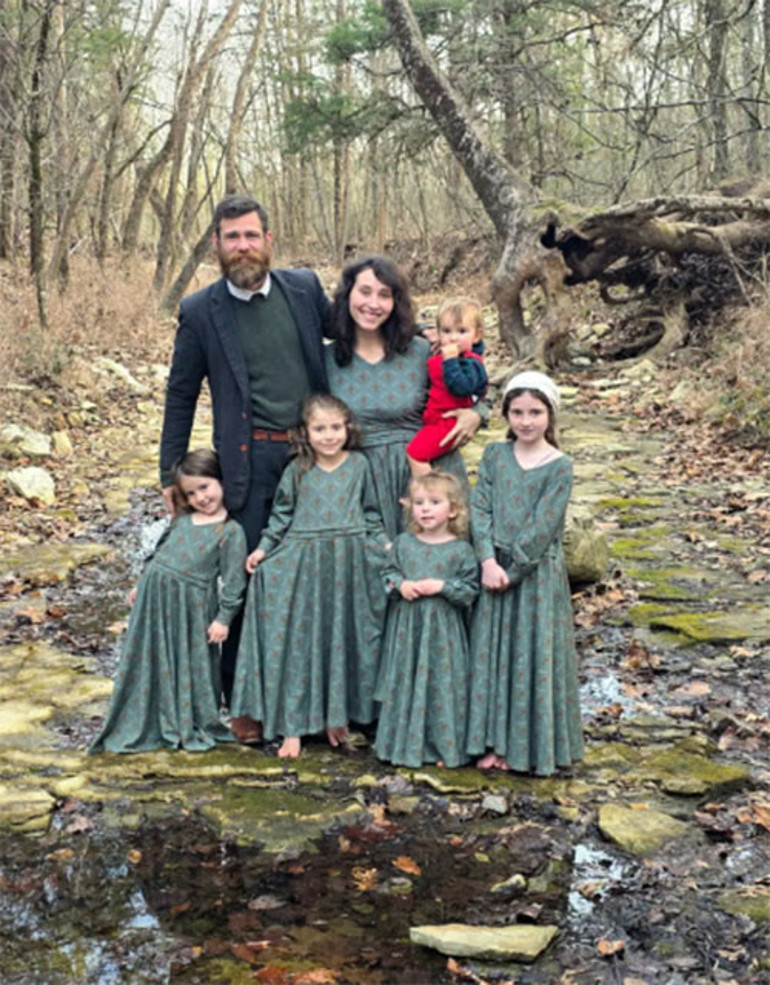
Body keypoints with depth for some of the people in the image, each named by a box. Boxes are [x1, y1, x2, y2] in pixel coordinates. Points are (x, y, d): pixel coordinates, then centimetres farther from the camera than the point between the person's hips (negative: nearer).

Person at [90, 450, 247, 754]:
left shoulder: (231, 531, -8)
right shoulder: (182, 520, 9)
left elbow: (233, 580, -9)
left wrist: (224, 618, -11)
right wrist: (141, 585, 20)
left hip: (192, 605, -5)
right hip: (156, 595, 5)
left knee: (193, 665, 7)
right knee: (154, 660, 12)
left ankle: (196, 727, 24)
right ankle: (149, 725, 26)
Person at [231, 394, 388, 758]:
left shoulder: (359, 465, 5)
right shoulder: (297, 469, 3)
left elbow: (371, 512, 12)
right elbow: (282, 514, 9)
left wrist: (382, 545, 5)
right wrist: (264, 548, 2)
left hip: (350, 564, 1)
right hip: (302, 563, -1)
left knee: (342, 639, 8)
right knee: (297, 641, -2)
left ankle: (336, 715, 22)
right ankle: (293, 726, 4)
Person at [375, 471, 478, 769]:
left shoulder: (461, 550, -3)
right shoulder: (402, 543, 5)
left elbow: (471, 588, -3)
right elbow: (389, 573, 13)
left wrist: (442, 586, -16)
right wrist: (400, 584, -7)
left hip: (443, 629, -3)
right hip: (406, 625, 3)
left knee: (443, 685, 1)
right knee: (404, 682, 8)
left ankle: (444, 747, 13)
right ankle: (405, 743, 20)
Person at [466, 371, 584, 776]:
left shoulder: (559, 466, -8)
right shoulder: (494, 455, 4)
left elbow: (542, 528, -13)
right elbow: (480, 508, -2)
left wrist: (512, 571, -14)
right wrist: (488, 561, -14)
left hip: (537, 573, -4)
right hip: (494, 569, 4)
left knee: (533, 656, 2)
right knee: (491, 654, 9)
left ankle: (530, 746, 15)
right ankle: (494, 741, 21)